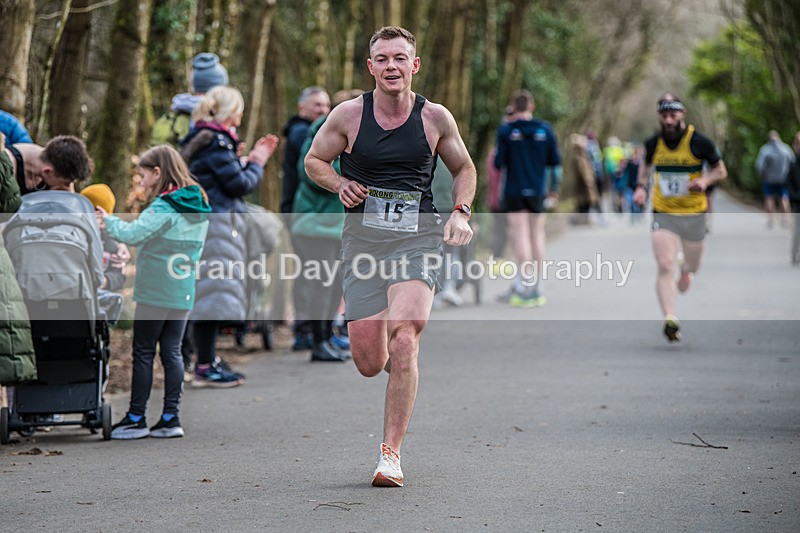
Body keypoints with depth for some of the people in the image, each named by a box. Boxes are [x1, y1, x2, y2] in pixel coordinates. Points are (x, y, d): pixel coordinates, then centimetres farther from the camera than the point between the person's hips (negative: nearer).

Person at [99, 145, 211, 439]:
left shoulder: (164, 208, -16)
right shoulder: (200, 207, 10)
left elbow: (132, 233, -25)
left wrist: (108, 220, -8)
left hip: (154, 293, -7)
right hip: (183, 294, 7)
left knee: (143, 353, 1)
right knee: (172, 352, 10)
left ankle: (136, 418, 5)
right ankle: (170, 417, 10)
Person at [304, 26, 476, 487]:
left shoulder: (435, 118, 3)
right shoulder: (349, 115, 2)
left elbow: (464, 168, 19)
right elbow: (314, 161, 16)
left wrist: (461, 212, 2)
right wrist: (340, 183, -5)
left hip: (418, 234, -1)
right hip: (363, 236, 1)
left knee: (403, 337, -22)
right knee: (369, 363, -3)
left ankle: (391, 453, -12)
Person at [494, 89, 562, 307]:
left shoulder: (505, 131, -6)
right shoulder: (545, 130, 2)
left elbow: (499, 163, -7)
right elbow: (555, 161, 6)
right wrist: (554, 188, 17)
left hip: (514, 191, -2)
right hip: (538, 191, 3)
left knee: (521, 236, -3)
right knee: (537, 235, 10)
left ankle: (526, 287, -10)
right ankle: (536, 288, 12)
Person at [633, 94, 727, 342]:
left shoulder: (699, 142, -9)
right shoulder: (653, 144, -2)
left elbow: (721, 170, 2)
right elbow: (646, 166, 19)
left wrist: (705, 180, -18)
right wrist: (642, 186, 1)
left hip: (694, 214, 0)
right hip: (663, 213, 0)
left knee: (692, 268, 14)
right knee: (665, 266, -17)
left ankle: (686, 269, 53)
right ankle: (669, 319, -21)